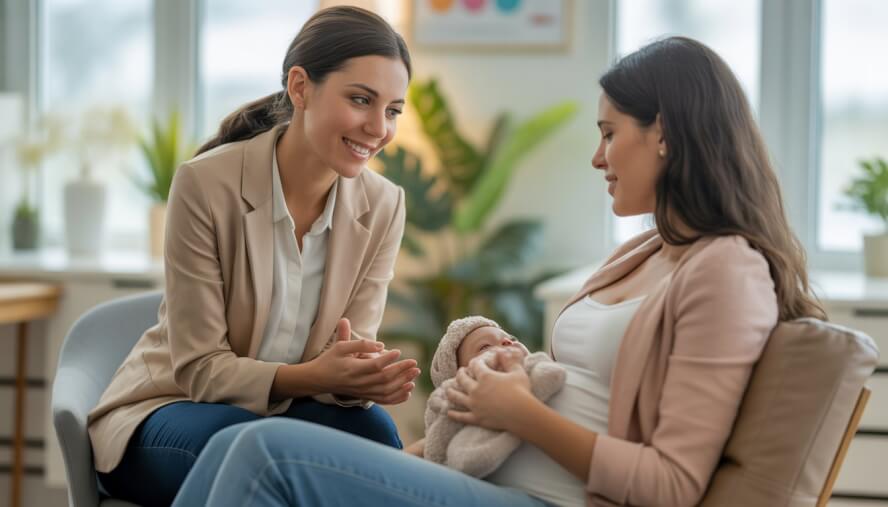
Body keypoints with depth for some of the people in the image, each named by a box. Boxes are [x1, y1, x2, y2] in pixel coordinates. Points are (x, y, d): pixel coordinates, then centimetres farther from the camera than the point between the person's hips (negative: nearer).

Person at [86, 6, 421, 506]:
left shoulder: (383, 206, -7)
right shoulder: (206, 184, -19)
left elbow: (351, 357, -8)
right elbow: (199, 369, -18)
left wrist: (363, 377, -33)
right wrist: (313, 376, -35)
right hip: (172, 409, -3)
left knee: (372, 432, -29)